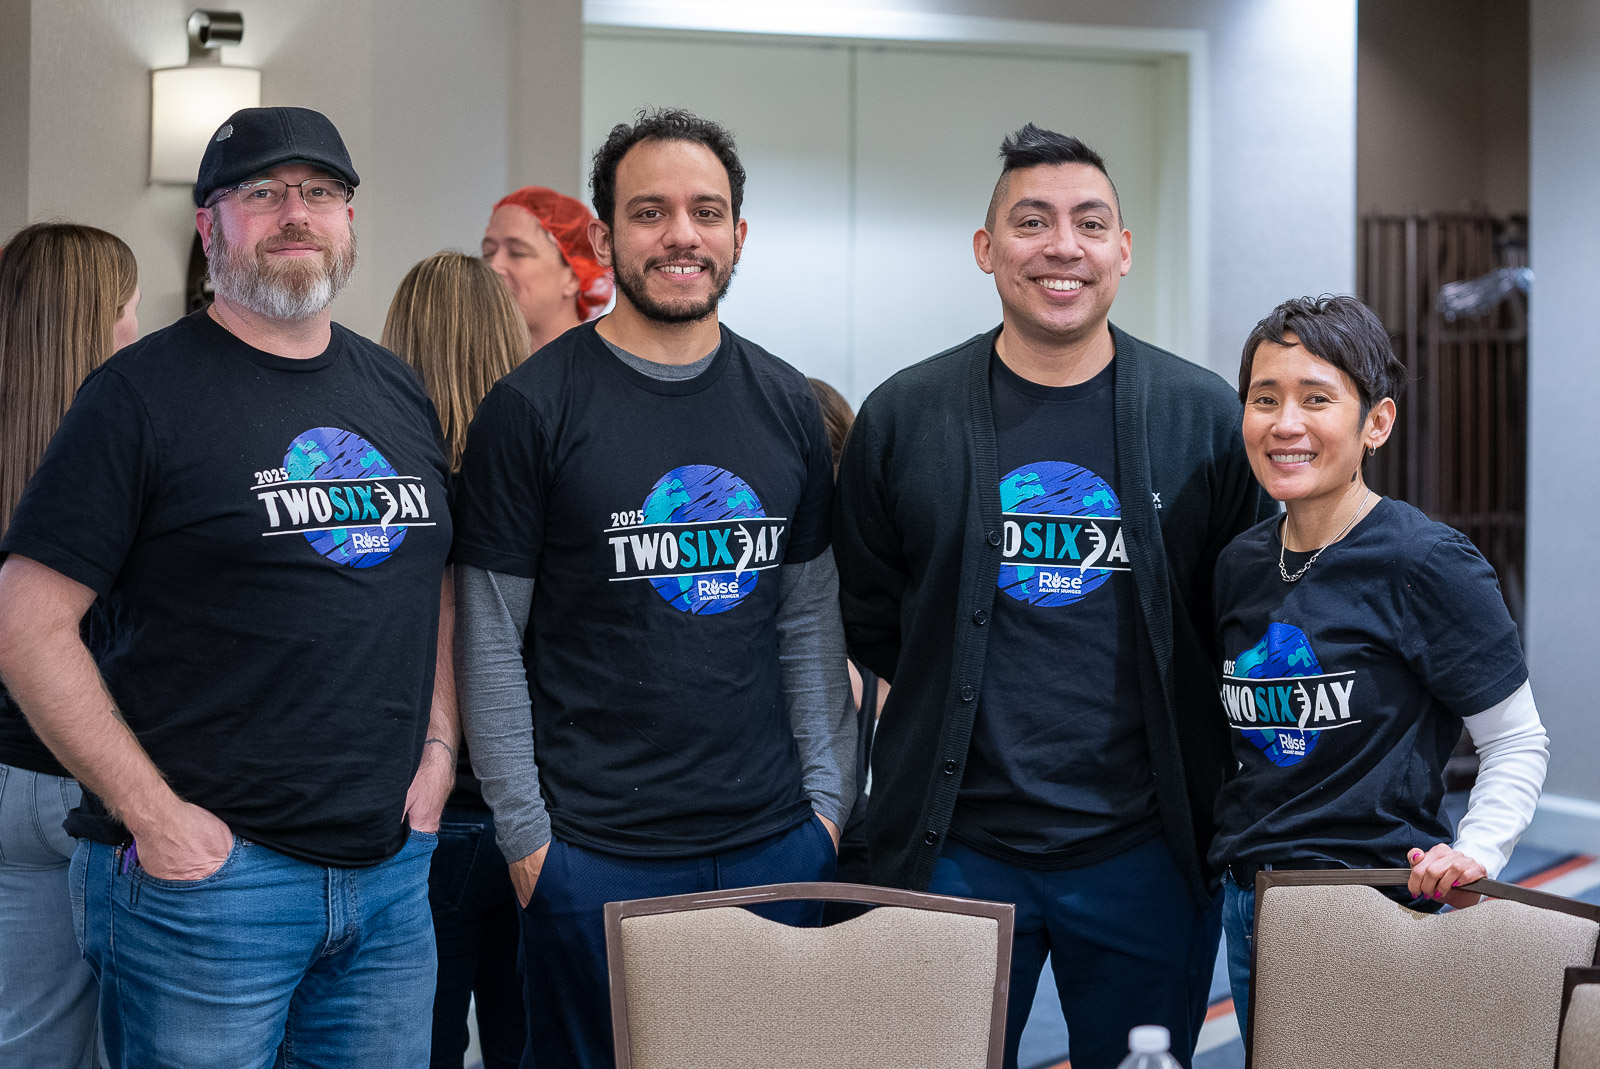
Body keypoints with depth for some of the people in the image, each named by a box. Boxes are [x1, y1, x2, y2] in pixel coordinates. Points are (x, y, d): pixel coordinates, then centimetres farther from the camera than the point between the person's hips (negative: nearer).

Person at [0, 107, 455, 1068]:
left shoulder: (399, 391, 12)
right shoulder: (144, 392, -6)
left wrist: (439, 747, 8)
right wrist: (153, 814, -15)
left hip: (393, 870, 6)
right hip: (205, 872, -5)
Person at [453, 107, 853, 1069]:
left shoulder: (787, 406, 7)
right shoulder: (535, 406, -6)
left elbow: (812, 623, 10)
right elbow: (491, 643, -6)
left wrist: (829, 800, 5)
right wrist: (525, 835, -9)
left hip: (776, 843, 4)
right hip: (593, 857, -4)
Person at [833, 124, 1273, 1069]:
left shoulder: (1206, 418, 1)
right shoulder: (905, 417, 1)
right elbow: (869, 617, 9)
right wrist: (956, 708, 5)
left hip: (1146, 850, 1)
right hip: (953, 847, 0)